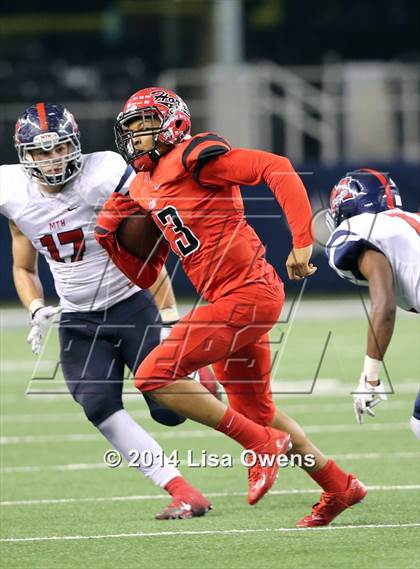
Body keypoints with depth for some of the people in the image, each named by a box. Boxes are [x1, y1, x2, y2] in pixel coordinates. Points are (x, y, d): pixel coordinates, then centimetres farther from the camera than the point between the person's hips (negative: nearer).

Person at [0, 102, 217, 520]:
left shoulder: (104, 177, -20)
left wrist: (170, 317, -19)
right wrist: (37, 311, -8)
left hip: (131, 306, -4)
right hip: (78, 321, 4)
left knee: (168, 410, -9)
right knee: (99, 407, -19)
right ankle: (181, 492, -14)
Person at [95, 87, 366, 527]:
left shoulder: (193, 159, -11)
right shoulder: (145, 188, 17)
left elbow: (277, 170, -18)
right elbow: (145, 276, 22)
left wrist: (302, 241, -23)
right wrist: (110, 237, 8)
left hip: (247, 295, -10)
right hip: (231, 301, 10)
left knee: (155, 376, -12)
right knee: (256, 411, 20)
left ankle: (261, 445, -5)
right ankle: (339, 488, 33)